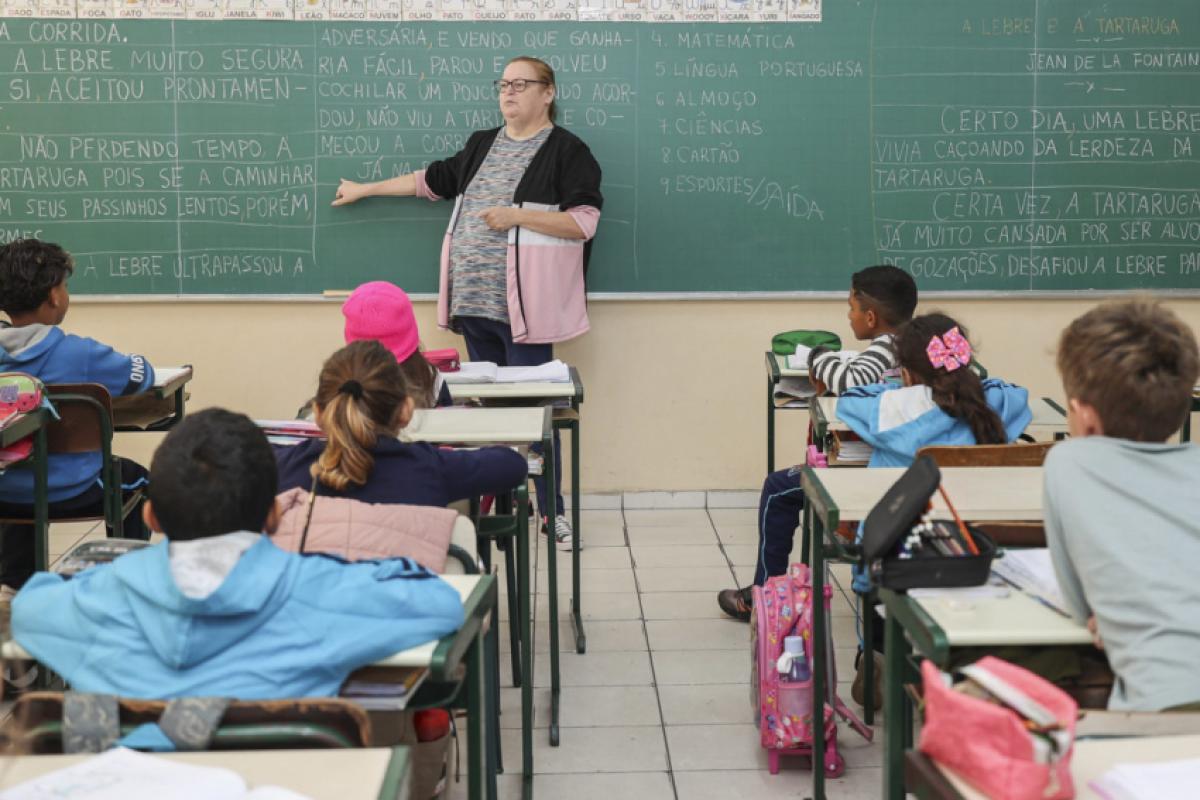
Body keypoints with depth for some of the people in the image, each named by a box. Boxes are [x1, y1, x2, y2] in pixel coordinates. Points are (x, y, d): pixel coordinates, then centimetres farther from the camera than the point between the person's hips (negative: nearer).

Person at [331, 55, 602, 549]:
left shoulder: (566, 151, -2)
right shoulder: (482, 146, 18)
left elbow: (584, 222, -9)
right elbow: (432, 180, 28)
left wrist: (518, 215, -16)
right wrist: (366, 190, 32)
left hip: (524, 304, -6)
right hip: (475, 302, 6)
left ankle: (552, 512, -1)